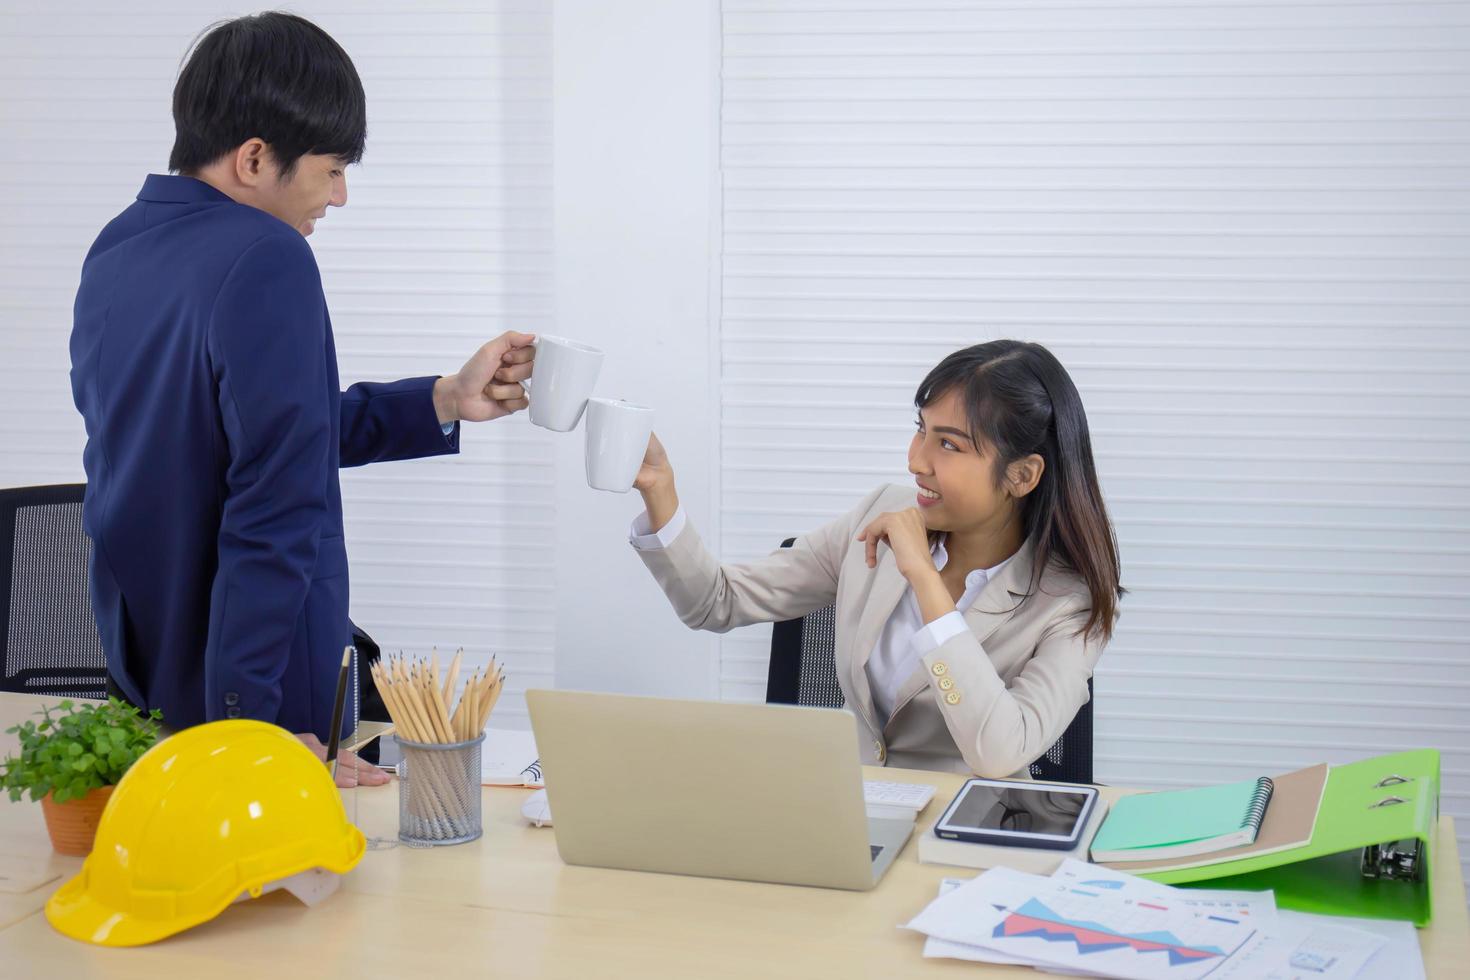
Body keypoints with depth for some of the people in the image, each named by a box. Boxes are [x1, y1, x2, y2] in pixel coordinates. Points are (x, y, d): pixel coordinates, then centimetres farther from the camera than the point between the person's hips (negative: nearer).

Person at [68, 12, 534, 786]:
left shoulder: (114, 254, 4)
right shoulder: (267, 262, -22)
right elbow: (275, 509, -27)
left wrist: (445, 402, 9)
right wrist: (248, 725, -24)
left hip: (139, 669, 9)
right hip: (251, 686, -9)